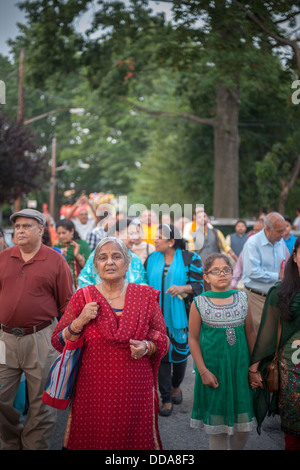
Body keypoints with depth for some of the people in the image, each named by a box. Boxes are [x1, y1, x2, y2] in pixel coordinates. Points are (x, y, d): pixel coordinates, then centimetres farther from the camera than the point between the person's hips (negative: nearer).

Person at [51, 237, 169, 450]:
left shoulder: (146, 296, 3)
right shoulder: (83, 297, 2)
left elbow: (162, 340, 10)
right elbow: (58, 342, 5)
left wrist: (147, 347, -11)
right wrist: (80, 322, -12)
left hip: (136, 389, 0)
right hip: (93, 389, 0)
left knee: (135, 440, 4)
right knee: (91, 440, 5)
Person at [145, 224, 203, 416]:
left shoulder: (190, 259, -3)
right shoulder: (152, 259, 9)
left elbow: (199, 285, -5)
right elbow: (145, 282, 18)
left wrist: (182, 288, -22)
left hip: (180, 316, -2)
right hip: (158, 316, 2)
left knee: (180, 353, 9)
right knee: (161, 356, -1)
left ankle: (176, 386, 36)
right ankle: (166, 399, 6)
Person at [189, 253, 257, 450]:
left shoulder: (242, 299, 2)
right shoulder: (199, 303, -6)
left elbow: (250, 333, 8)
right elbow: (193, 339, -3)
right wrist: (203, 371, -9)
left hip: (240, 367, 3)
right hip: (213, 366, -2)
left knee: (243, 420, 7)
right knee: (217, 419, 6)